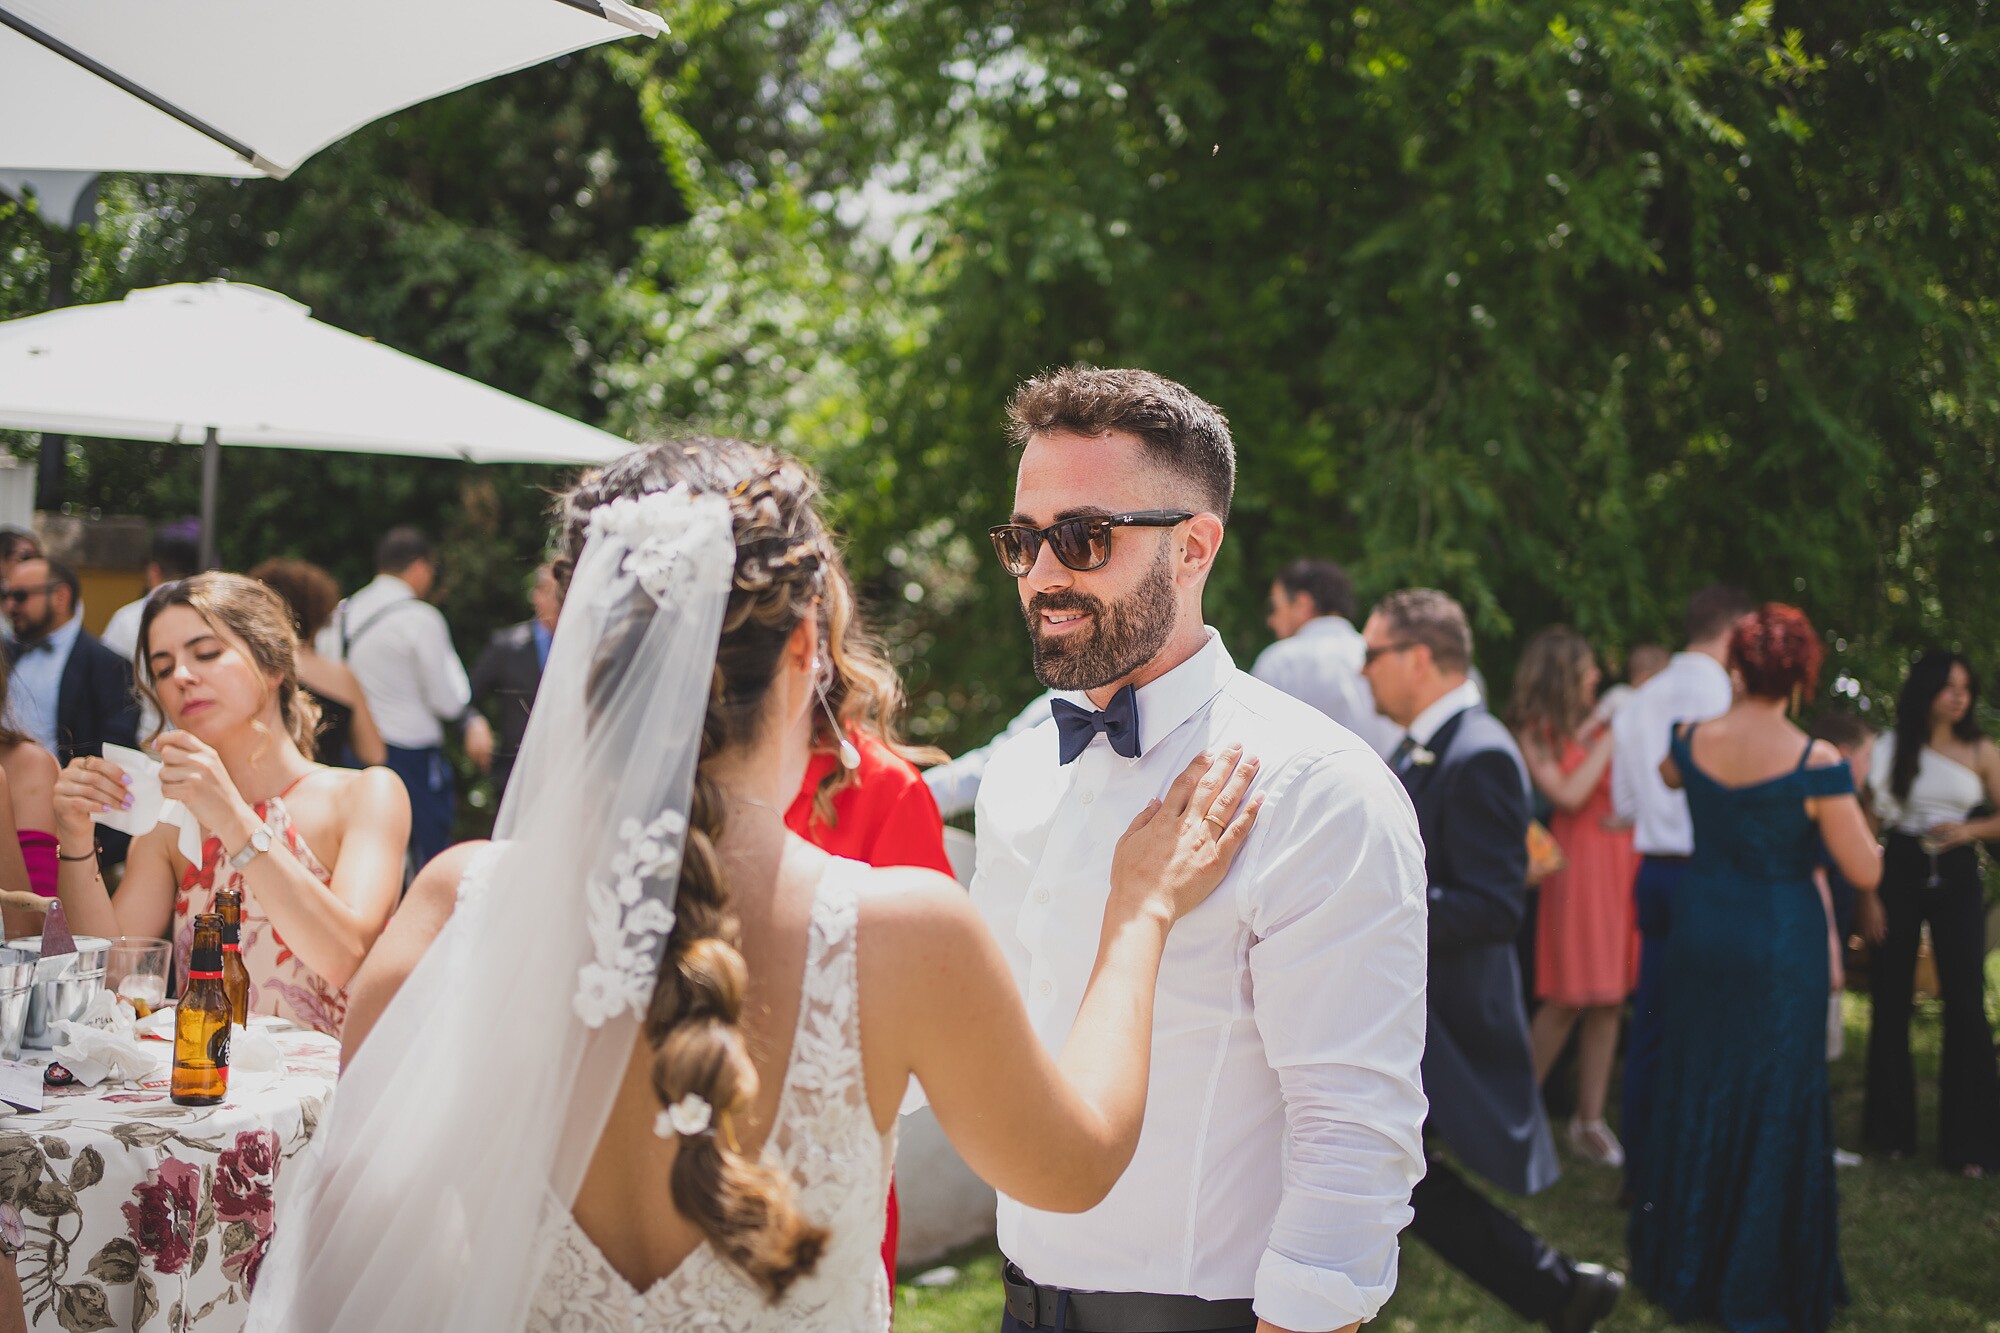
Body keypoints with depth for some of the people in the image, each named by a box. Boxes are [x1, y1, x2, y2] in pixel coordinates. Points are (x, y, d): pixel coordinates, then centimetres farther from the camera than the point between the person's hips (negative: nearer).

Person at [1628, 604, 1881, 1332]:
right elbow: (1865, 871, -14)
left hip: (1699, 930, 4)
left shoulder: (1691, 740, -5)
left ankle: (1682, 1267, 27)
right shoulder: (1816, 763, -18)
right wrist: (1847, 802, 2)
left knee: (1692, 1092, 17)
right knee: (1771, 1106, 6)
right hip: (1779, 946, -4)